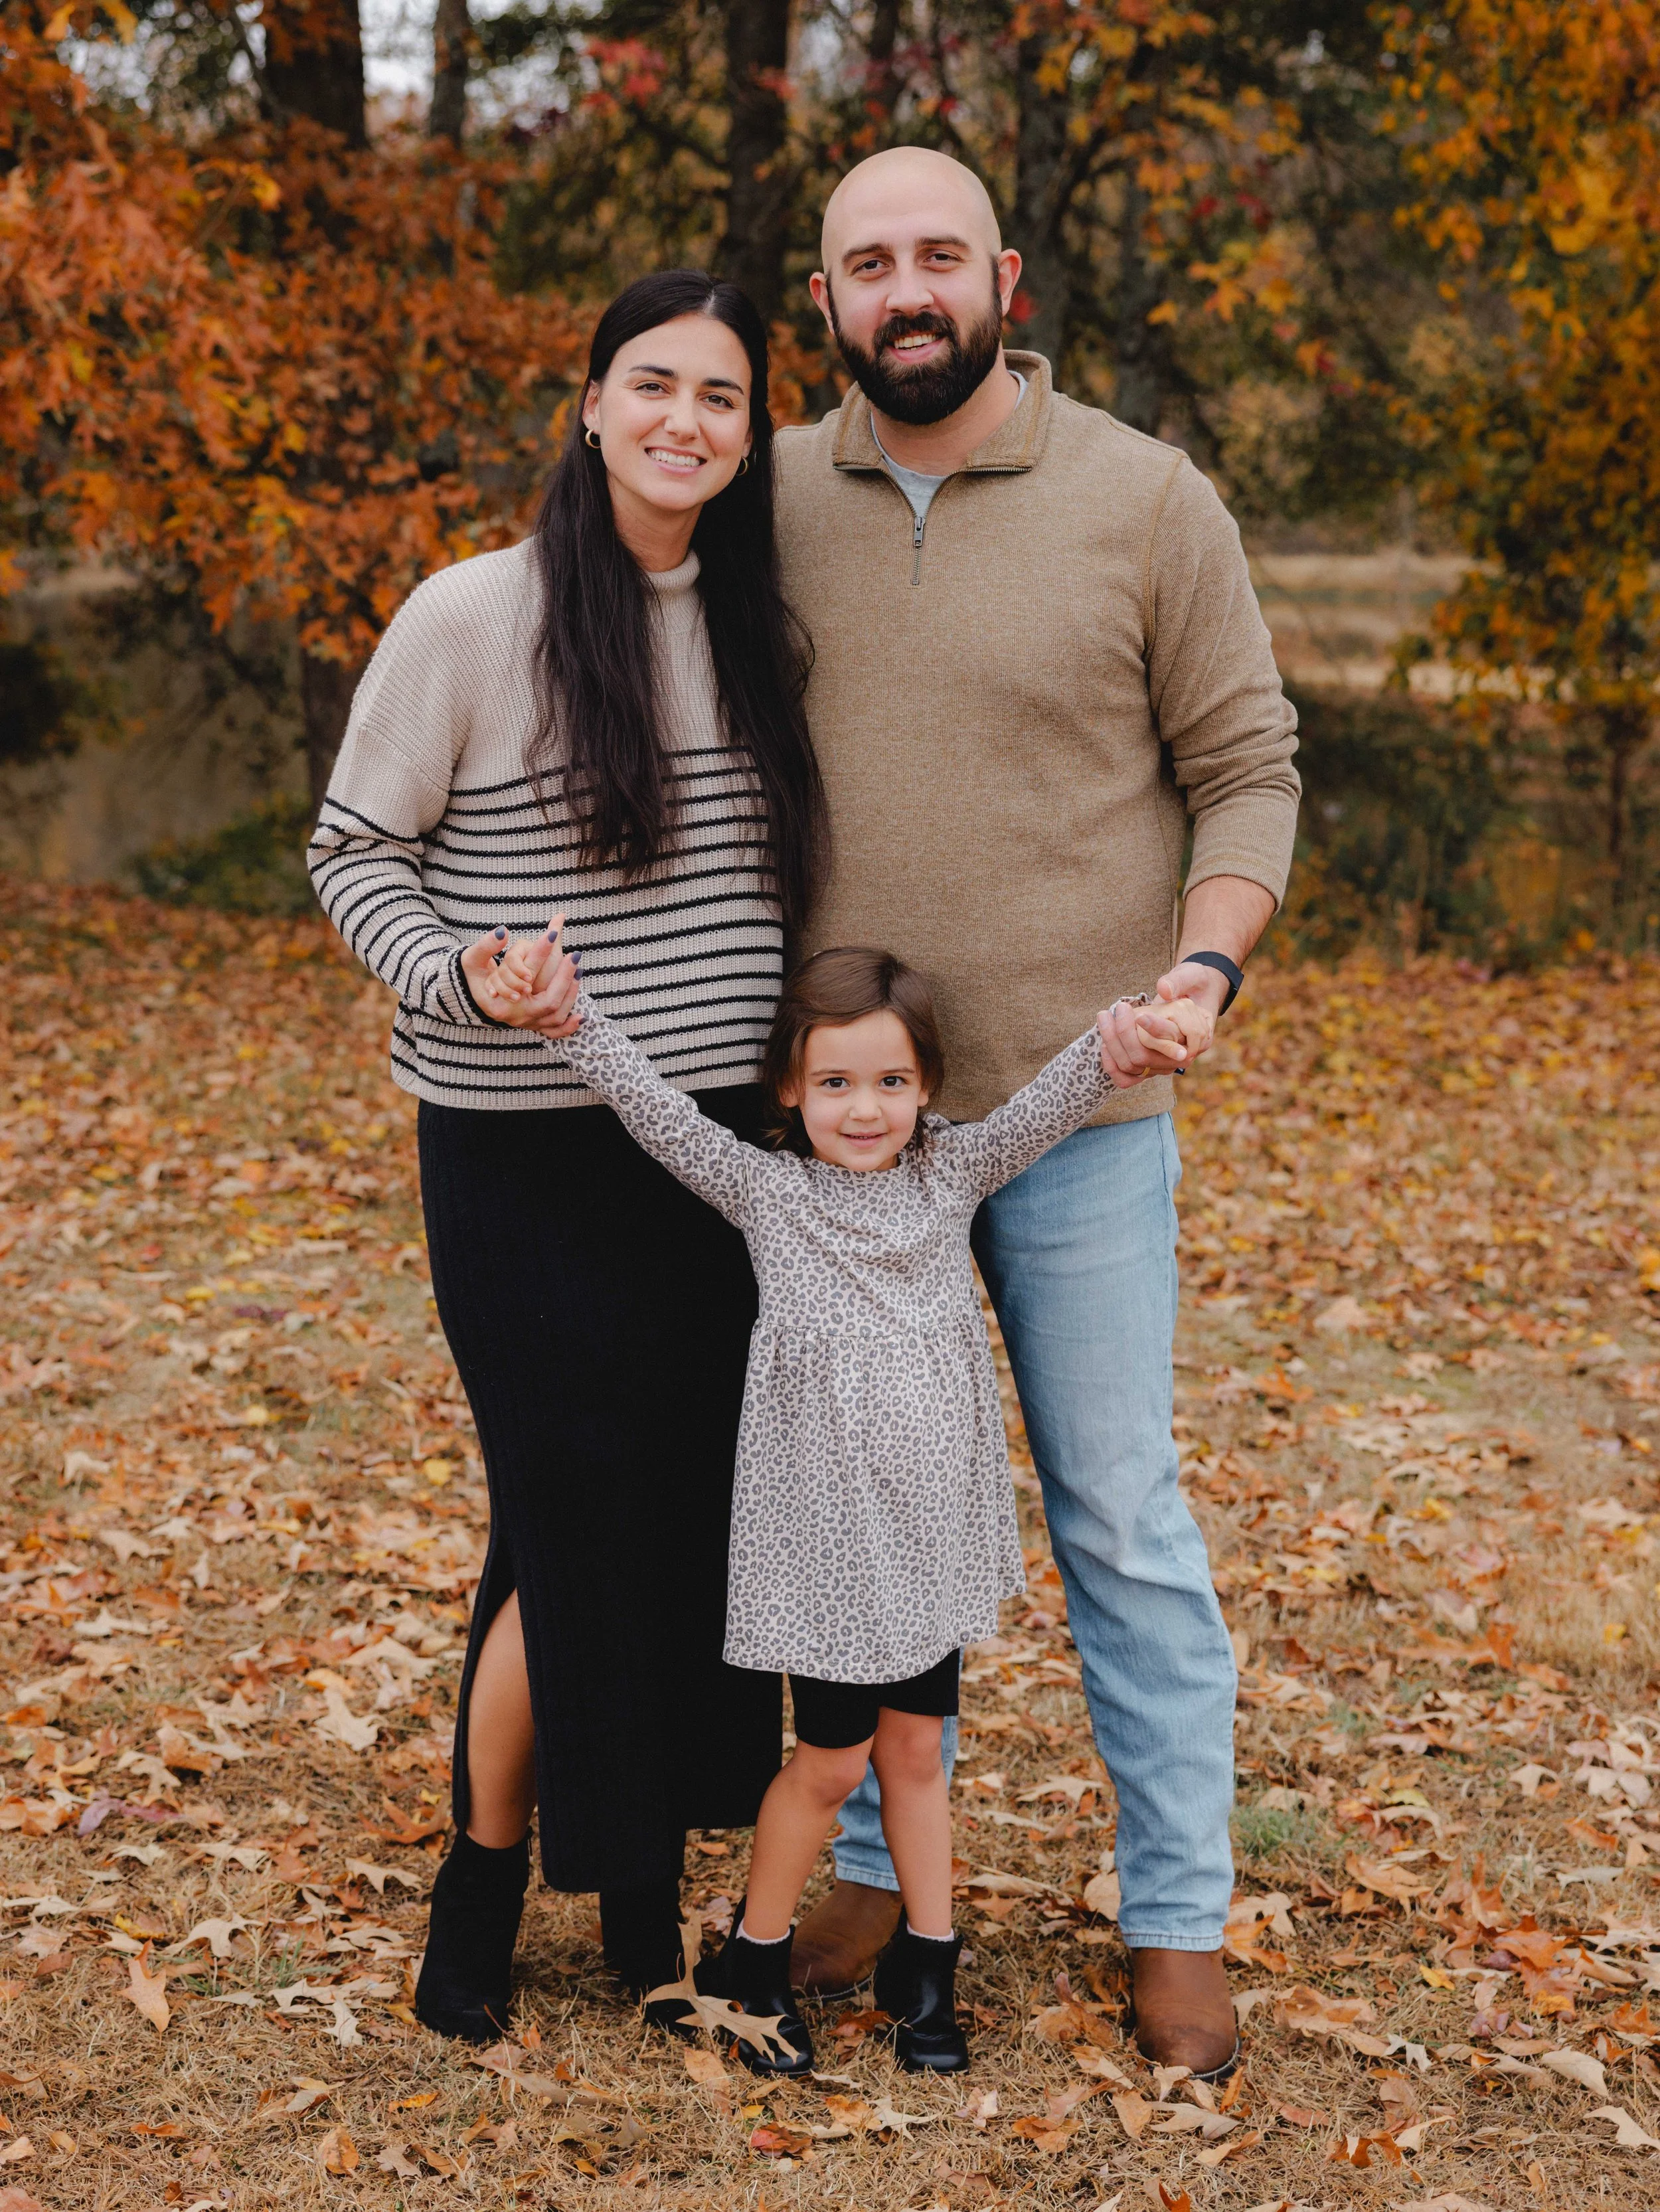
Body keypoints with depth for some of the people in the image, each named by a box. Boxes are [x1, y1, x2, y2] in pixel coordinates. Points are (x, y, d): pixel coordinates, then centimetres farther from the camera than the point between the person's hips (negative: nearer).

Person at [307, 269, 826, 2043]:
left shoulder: (764, 629, 6)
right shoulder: (472, 618, -10)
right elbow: (351, 855, -4)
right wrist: (460, 978, -21)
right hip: (528, 1156, -5)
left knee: (699, 1521, 8)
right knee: (576, 1533, -4)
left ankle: (646, 1897, 27)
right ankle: (483, 1883, 19)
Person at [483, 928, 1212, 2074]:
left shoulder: (954, 1172, 1)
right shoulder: (767, 1191, -7)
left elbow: (1049, 1106, -12)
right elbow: (657, 1109, -17)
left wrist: (1121, 1044, -32)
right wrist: (569, 1011, -31)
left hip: (932, 1521, 3)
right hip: (824, 1529, -3)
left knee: (916, 1746, 14)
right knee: (833, 1758, 4)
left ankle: (926, 1964, 28)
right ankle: (756, 1959, 24)